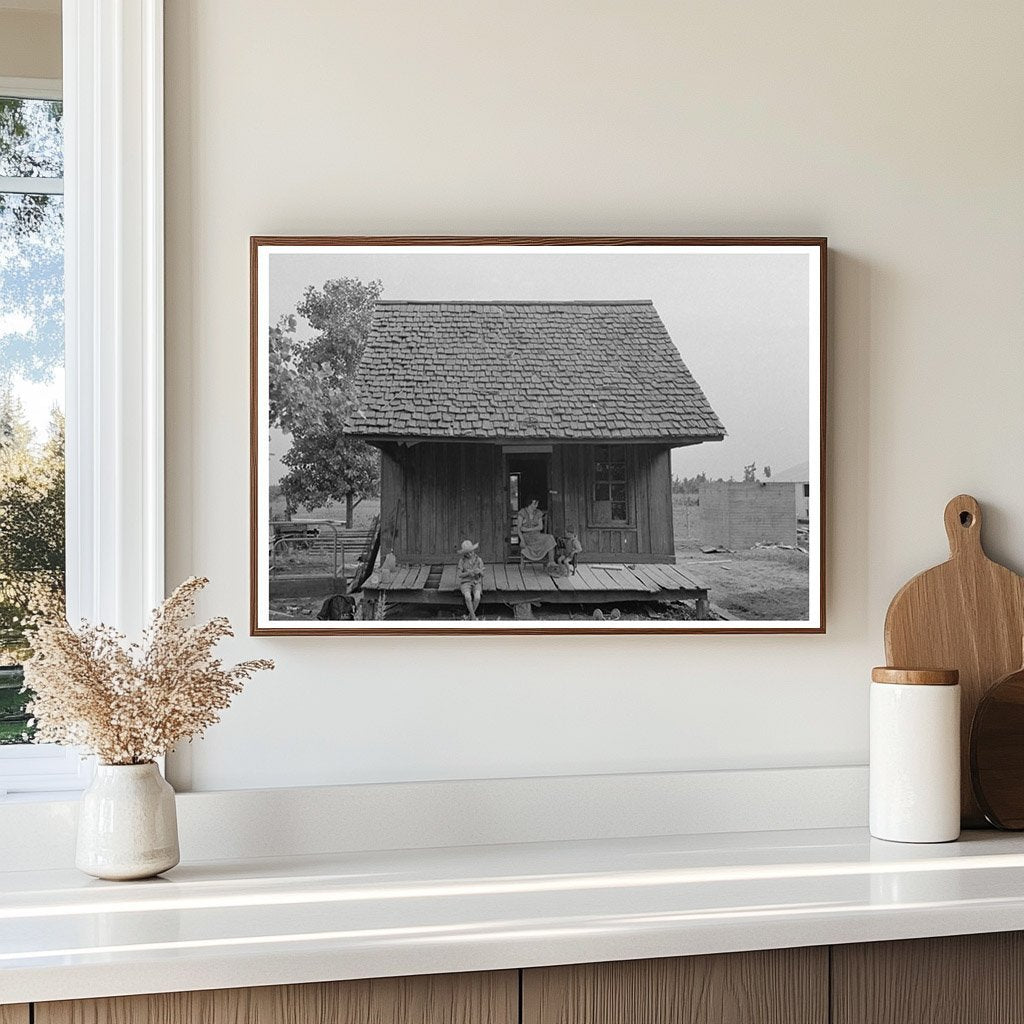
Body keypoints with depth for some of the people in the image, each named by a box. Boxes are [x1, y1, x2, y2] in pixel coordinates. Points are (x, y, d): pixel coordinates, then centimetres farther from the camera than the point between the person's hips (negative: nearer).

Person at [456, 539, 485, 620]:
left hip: (476, 583, 1)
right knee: (468, 597, -34)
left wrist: (479, 571, -26)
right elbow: (459, 575, -5)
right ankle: (473, 617, -24)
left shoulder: (479, 560, 0)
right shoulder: (462, 561, -2)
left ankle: (471, 615, -12)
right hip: (465, 583, -1)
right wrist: (469, 573, -23)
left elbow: (482, 574, -1)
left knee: (477, 597, -32)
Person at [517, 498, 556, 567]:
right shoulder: (522, 512, -5)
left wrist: (528, 529, -16)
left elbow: (540, 527, -4)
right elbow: (518, 528, -10)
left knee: (550, 539, -26)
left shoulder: (538, 513, 5)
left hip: (537, 536, 3)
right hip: (526, 537, -3)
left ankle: (551, 562, -27)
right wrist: (522, 540, -22)